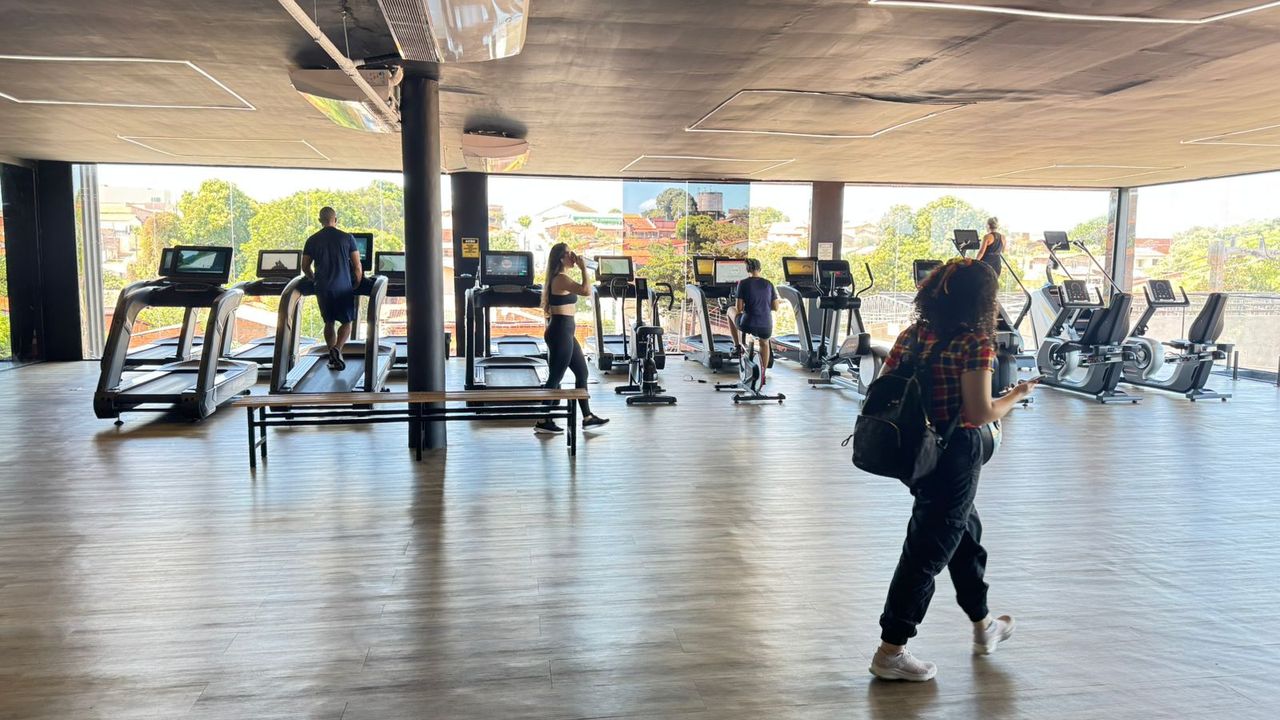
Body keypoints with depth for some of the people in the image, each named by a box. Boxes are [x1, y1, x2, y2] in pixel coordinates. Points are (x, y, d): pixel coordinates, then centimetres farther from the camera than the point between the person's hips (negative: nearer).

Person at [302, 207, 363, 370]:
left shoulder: (312, 240, 4)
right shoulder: (347, 238, -2)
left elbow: (305, 267, 8)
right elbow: (357, 266, -2)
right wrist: (357, 285, 12)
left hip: (323, 288, 2)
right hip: (344, 287, -2)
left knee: (329, 322, 15)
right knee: (346, 322, 9)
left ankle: (332, 358, 13)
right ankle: (337, 349, -15)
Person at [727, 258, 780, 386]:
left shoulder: (743, 283, -3)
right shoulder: (769, 284, 6)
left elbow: (738, 308, -5)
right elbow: (775, 307, 8)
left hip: (748, 325, -3)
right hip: (766, 327, 3)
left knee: (731, 310, 29)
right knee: (764, 343, 39)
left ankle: (737, 346, 29)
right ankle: (763, 376, 36)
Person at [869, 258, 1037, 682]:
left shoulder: (913, 334, 2)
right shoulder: (975, 343, -16)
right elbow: (979, 413, -19)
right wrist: (1016, 395, -1)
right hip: (955, 454, -7)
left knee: (965, 532, 25)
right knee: (928, 550, 3)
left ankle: (983, 627, 44)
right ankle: (890, 652, 11)